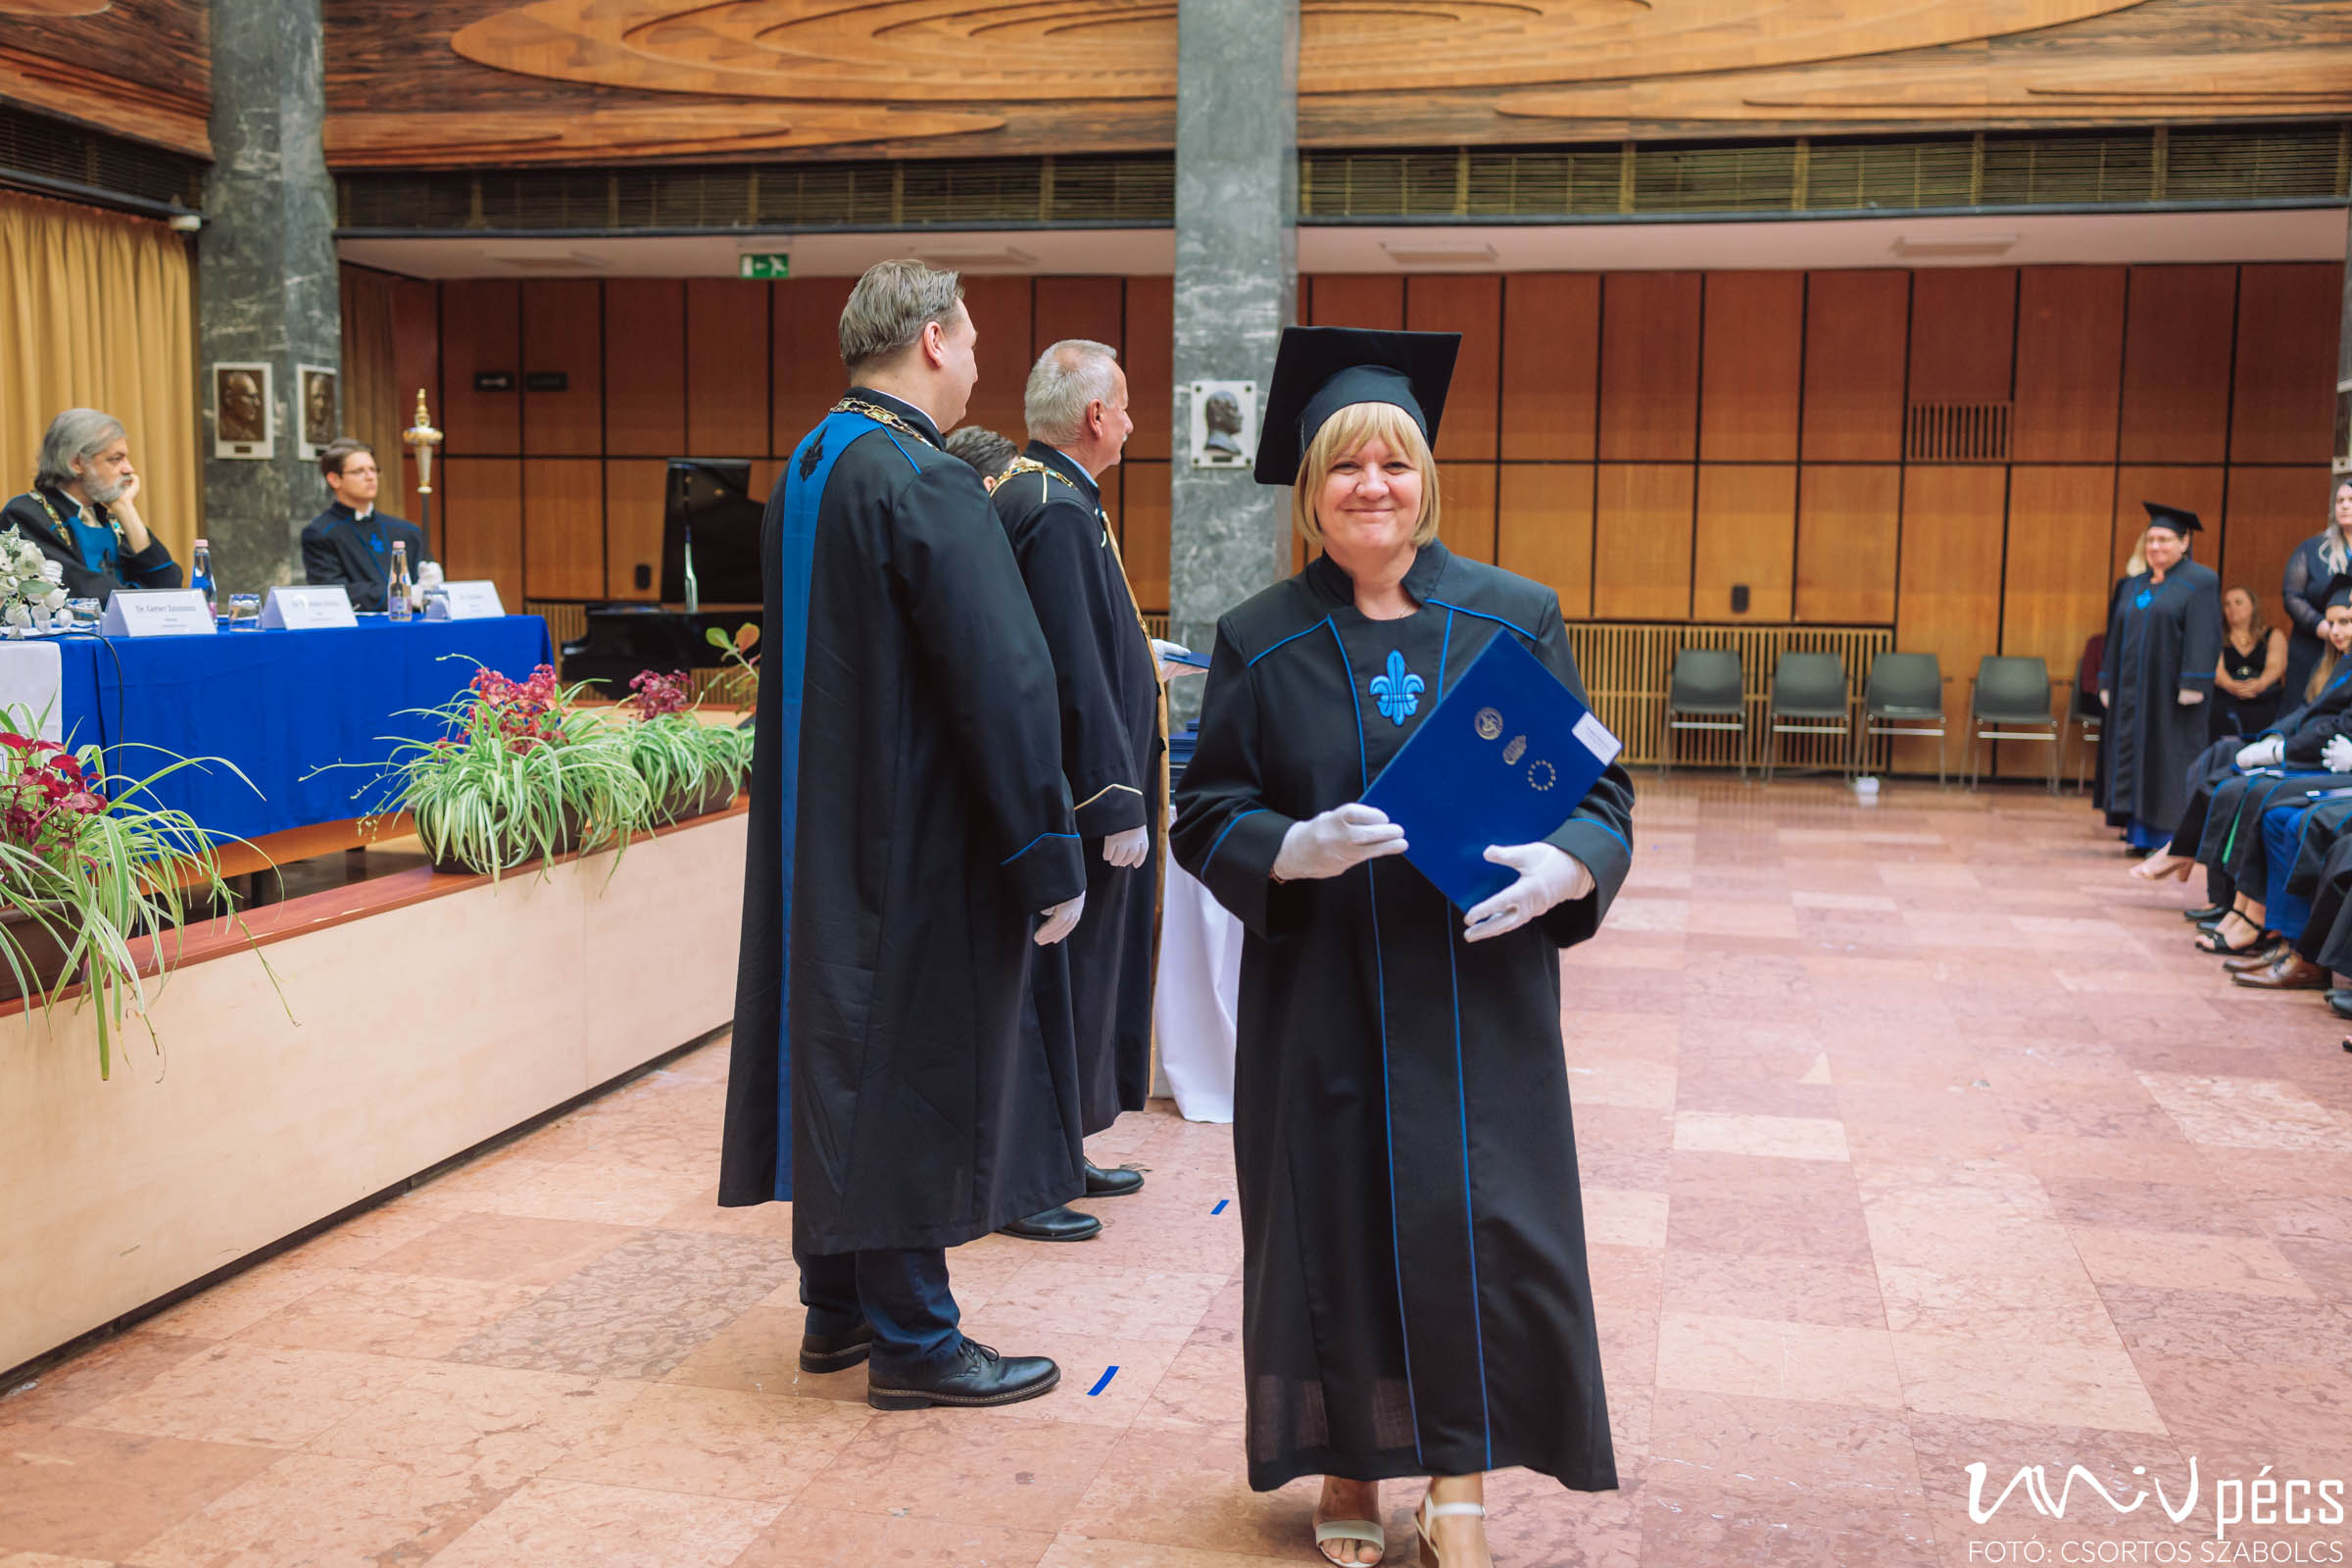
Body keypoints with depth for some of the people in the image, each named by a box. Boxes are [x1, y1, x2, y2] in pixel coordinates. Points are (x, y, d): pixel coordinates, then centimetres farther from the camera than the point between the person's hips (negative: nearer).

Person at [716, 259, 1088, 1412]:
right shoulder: (926, 483, -18)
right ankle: (911, 1342, 13)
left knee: (842, 1054, 16)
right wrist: (1048, 859, -17)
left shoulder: (805, 470, 10)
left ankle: (837, 1306, 28)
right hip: (916, 840, -9)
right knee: (914, 1073, 1)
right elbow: (1003, 681, -22)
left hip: (818, 834, 9)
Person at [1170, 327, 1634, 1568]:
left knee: (1477, 1226, 0)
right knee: (1336, 1221, 6)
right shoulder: (1260, 642, 1)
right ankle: (1348, 1468, 26)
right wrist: (1295, 850, -19)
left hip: (1477, 993, 0)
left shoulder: (1514, 620, 2)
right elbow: (1204, 815, 1)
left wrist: (1562, 865, -19)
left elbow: (1599, 789, 3)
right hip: (1318, 993, 0)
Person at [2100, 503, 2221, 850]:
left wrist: (2193, 686, -20)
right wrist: (2108, 685, 12)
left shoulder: (2199, 583, -4)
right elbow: (2117, 637, 17)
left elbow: (2204, 637, -12)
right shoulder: (2133, 587, 15)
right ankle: (2142, 833, 8)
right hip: (2134, 689, 6)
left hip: (2171, 689, -6)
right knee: (2135, 760, 4)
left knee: (2170, 762, -5)